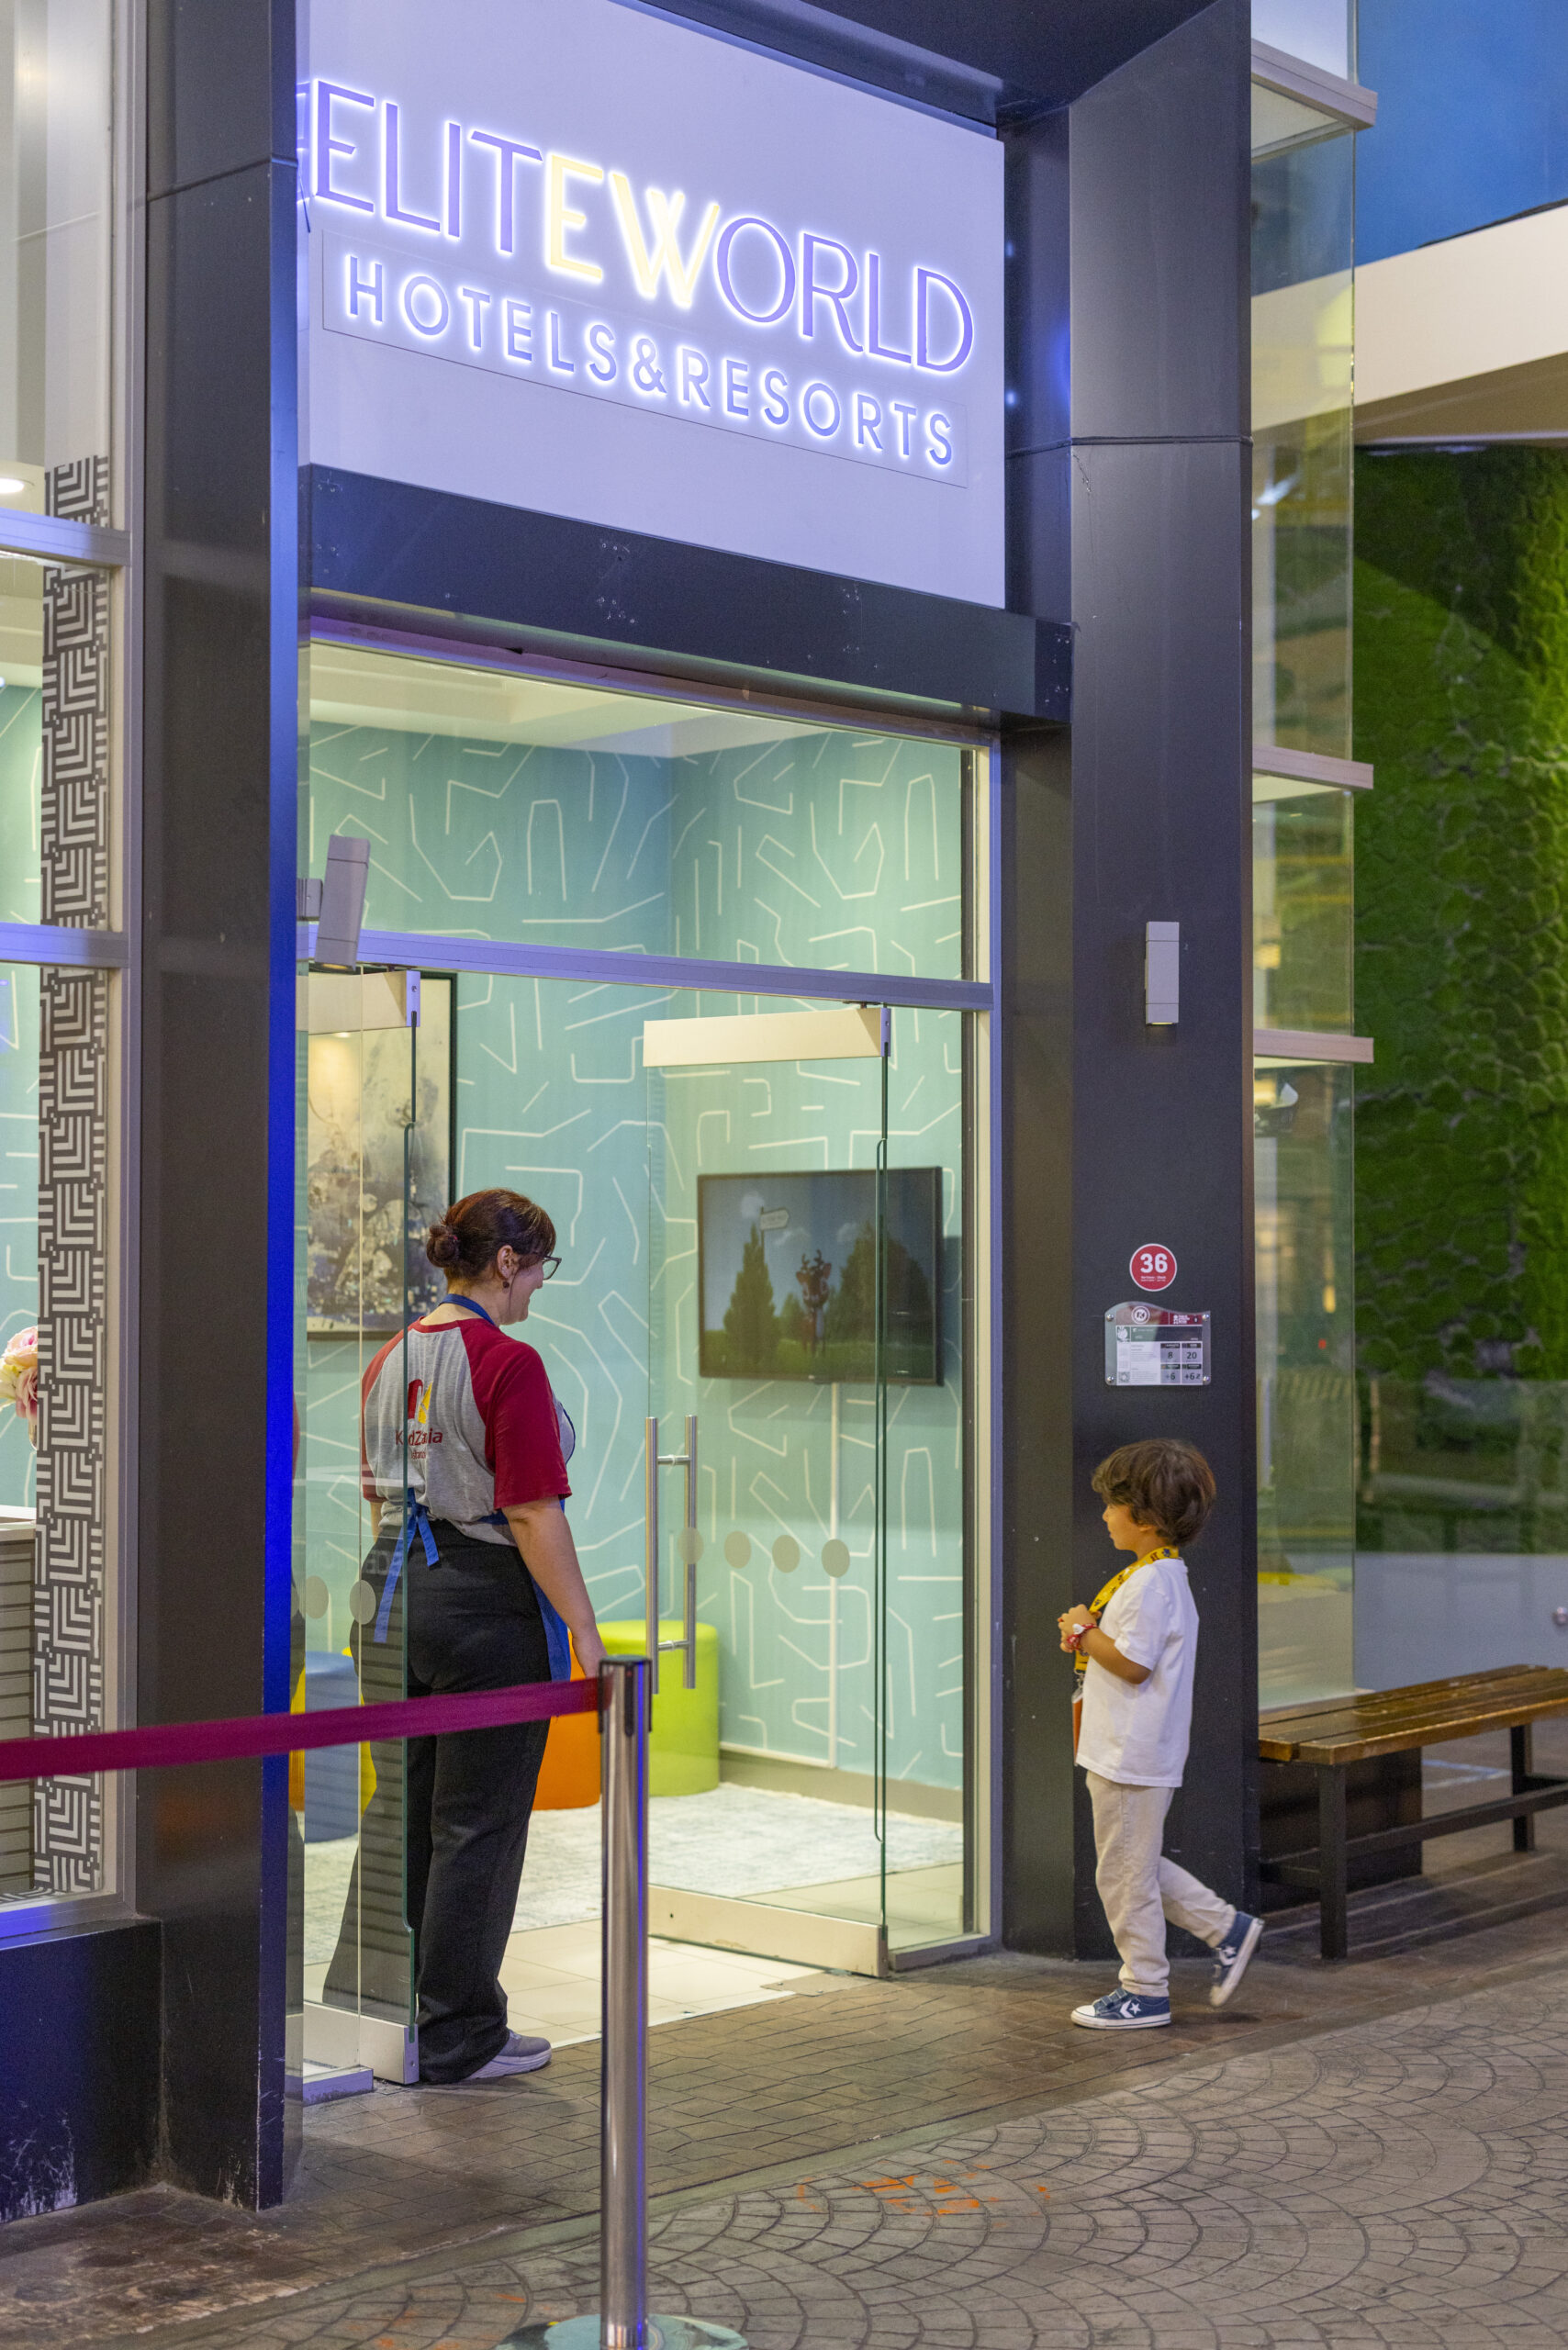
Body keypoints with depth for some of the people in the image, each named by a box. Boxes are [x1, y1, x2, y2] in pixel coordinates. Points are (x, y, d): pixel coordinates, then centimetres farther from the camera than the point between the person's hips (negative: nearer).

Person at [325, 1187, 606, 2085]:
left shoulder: (390, 1360, 9)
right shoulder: (506, 1363, -15)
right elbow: (532, 1515, -18)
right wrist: (585, 1631, -13)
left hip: (391, 1596, 8)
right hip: (487, 1599, -8)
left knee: (398, 1810, 17)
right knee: (478, 1823, 3)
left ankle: (364, 2014, 25)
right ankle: (456, 2037, 11)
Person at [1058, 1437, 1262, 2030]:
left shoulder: (1151, 1584, -20)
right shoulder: (1162, 1575, 12)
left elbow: (1132, 1664, -25)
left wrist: (1085, 1631, -12)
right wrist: (1089, 1640, 5)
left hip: (1132, 1759, -10)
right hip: (1131, 1754, 10)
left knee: (1125, 1872, 1)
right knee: (1136, 1866, 20)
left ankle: (1145, 1992, 11)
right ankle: (1226, 1927, 23)